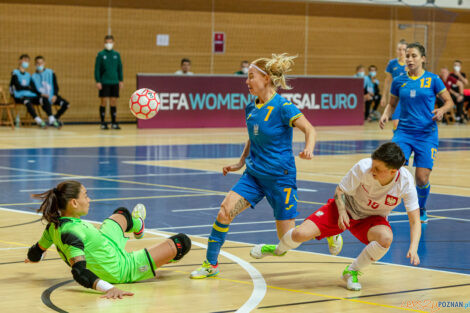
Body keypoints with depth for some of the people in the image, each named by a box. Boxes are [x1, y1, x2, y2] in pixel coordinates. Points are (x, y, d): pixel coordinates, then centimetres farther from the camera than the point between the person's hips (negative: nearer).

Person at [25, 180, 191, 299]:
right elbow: (79, 272, -46)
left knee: (122, 214, 35)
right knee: (182, 242, 2)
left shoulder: (54, 224, -13)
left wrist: (34, 256, 27)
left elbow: (35, 254, 3)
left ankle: (137, 226, 73)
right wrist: (107, 288, -59)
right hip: (121, 271, -9)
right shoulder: (70, 232, -39)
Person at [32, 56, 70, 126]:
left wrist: (55, 95, -13)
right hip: (41, 96, -2)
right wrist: (41, 94, -18)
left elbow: (56, 86, 5)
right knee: (45, 100, -40)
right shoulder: (34, 77, 6)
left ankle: (55, 117, 1)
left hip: (52, 96, 2)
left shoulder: (50, 73, 7)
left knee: (65, 104, -21)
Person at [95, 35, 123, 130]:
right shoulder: (101, 54, -2)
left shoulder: (116, 54, 8)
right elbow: (97, 69, -3)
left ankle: (113, 123, 11)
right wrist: (98, 81, -9)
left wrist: (121, 80, 8)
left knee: (113, 102, 5)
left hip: (115, 82, 3)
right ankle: (103, 123, 5)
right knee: (104, 102, -2)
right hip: (104, 83, -3)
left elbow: (120, 68, 12)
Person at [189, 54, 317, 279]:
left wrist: (308, 149, -40)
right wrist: (240, 162, 16)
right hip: (254, 174, 6)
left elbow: (309, 129, -21)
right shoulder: (251, 108, 6)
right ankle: (211, 264, -2)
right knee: (225, 210, -14)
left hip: (280, 177, -6)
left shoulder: (283, 107, -15)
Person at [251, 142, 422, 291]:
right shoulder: (363, 167, -30)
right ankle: (278, 249, 24)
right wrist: (342, 211, -29)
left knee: (386, 238, -35)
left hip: (372, 218, 1)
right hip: (346, 208, -1)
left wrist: (413, 247, -39)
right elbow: (339, 191, -12)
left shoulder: (406, 183, -28)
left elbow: (415, 221, -24)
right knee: (300, 234, -17)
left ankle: (352, 271, -6)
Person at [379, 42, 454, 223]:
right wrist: (385, 115, -3)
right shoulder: (399, 81, 6)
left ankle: (421, 210, 24)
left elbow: (449, 102, 5)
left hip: (427, 134, -2)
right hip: (404, 132, 2)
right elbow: (392, 104, 18)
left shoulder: (432, 80, -1)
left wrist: (441, 111, -17)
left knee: (422, 178, -4)